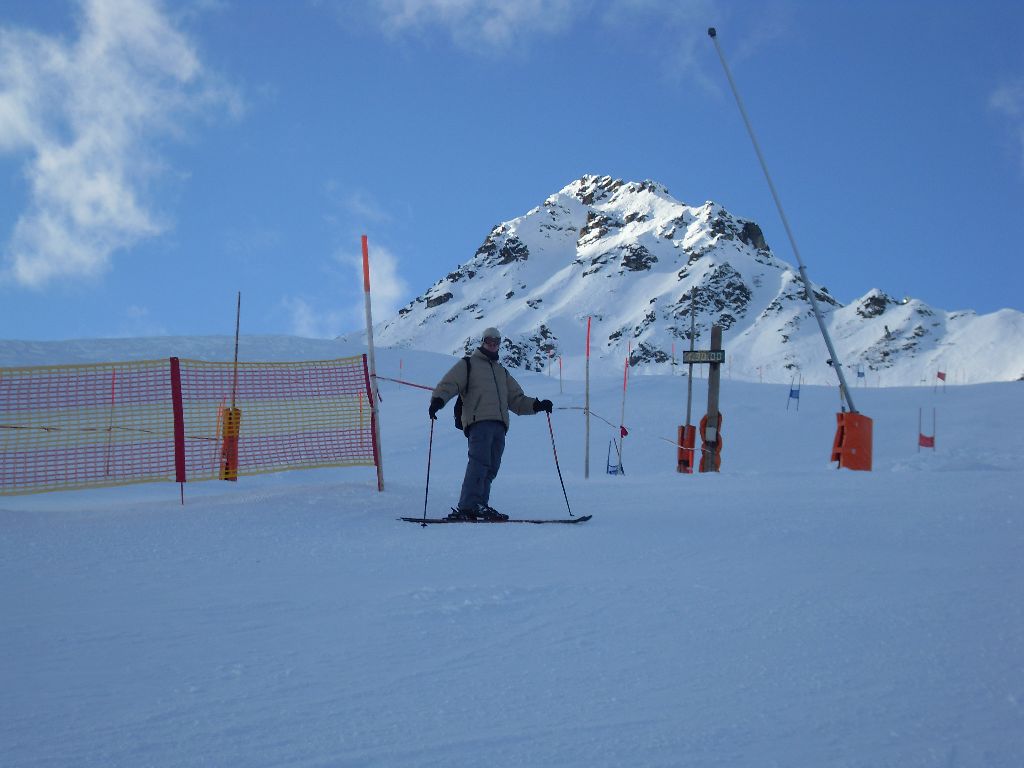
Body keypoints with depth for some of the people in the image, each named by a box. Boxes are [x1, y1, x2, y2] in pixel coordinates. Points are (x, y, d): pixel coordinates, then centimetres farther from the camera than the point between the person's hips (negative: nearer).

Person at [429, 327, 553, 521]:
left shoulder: (502, 372, 33)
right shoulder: (468, 364, 15)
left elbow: (516, 400, 30)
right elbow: (448, 384, 1)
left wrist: (537, 405, 13)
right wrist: (438, 400, -19)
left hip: (499, 425, 6)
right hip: (479, 421, -6)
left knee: (491, 468, -1)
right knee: (480, 463, -21)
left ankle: (479, 507, -2)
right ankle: (468, 507, -28)